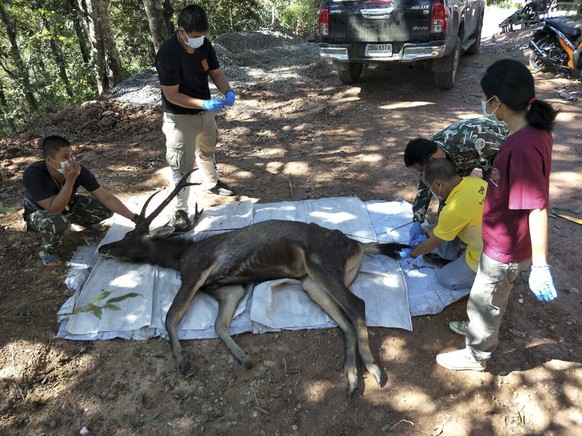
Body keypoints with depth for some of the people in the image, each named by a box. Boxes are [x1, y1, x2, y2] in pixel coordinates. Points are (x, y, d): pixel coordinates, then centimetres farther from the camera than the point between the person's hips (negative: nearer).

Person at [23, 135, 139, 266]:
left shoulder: (79, 170, -28)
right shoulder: (33, 174, -37)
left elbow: (107, 198, -24)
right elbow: (55, 210, -41)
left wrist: (135, 218, -30)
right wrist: (70, 181, -47)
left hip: (67, 205, 4)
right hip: (39, 212, -4)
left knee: (106, 209, -14)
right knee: (57, 222, -38)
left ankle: (86, 222, 20)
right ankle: (48, 250, -5)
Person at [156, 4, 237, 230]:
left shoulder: (204, 44, -9)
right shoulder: (168, 54, -28)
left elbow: (216, 72, 2)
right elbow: (172, 95, -27)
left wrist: (228, 91, -19)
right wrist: (205, 104, -35)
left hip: (205, 112, 7)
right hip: (180, 117, -7)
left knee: (207, 150, 27)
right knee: (182, 164, -3)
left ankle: (212, 184, 52)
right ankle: (180, 210, 9)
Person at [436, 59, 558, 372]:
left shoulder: (523, 147, -33)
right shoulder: (534, 129, -5)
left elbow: (538, 208, -31)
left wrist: (540, 265, -26)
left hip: (506, 249, -9)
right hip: (504, 239, 9)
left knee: (483, 301, 14)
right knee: (494, 296, 30)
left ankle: (476, 355, 37)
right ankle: (481, 329, 55)